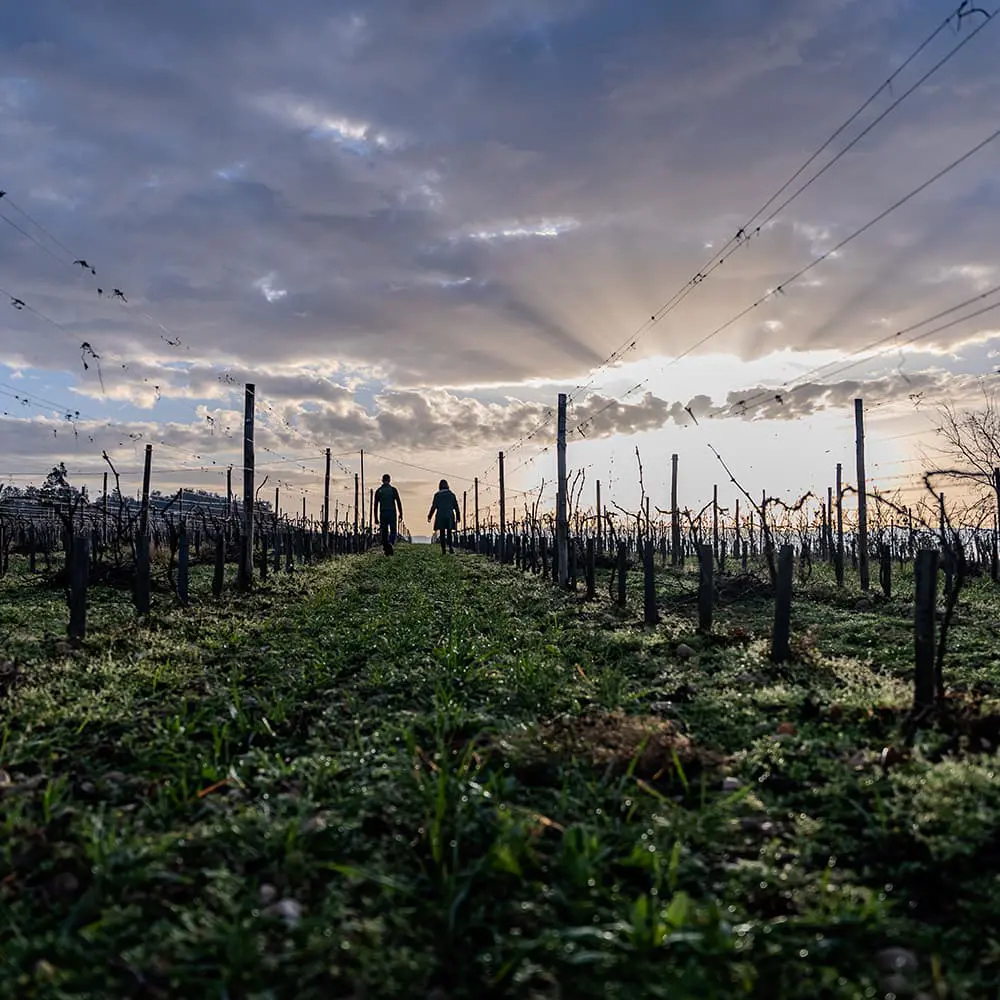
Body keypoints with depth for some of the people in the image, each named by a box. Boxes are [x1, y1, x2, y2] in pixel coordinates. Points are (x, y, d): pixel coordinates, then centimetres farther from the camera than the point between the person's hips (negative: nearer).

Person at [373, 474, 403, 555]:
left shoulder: (378, 491, 5)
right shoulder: (393, 489, 0)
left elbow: (376, 505, 4)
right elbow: (398, 502, -4)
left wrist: (376, 518, 7)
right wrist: (401, 514, 0)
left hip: (383, 514, 2)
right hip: (392, 513, -1)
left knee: (384, 532, 9)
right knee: (393, 531, 5)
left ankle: (386, 549, 6)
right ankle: (390, 544, -22)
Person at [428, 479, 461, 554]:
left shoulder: (437, 495, -3)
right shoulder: (452, 494, 3)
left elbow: (433, 506, -4)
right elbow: (456, 507, 5)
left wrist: (429, 517, 4)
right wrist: (458, 517, 11)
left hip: (440, 517, -1)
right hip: (450, 517, 2)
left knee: (442, 534, 5)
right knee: (449, 533, 10)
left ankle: (443, 550, 0)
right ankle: (451, 546, -12)